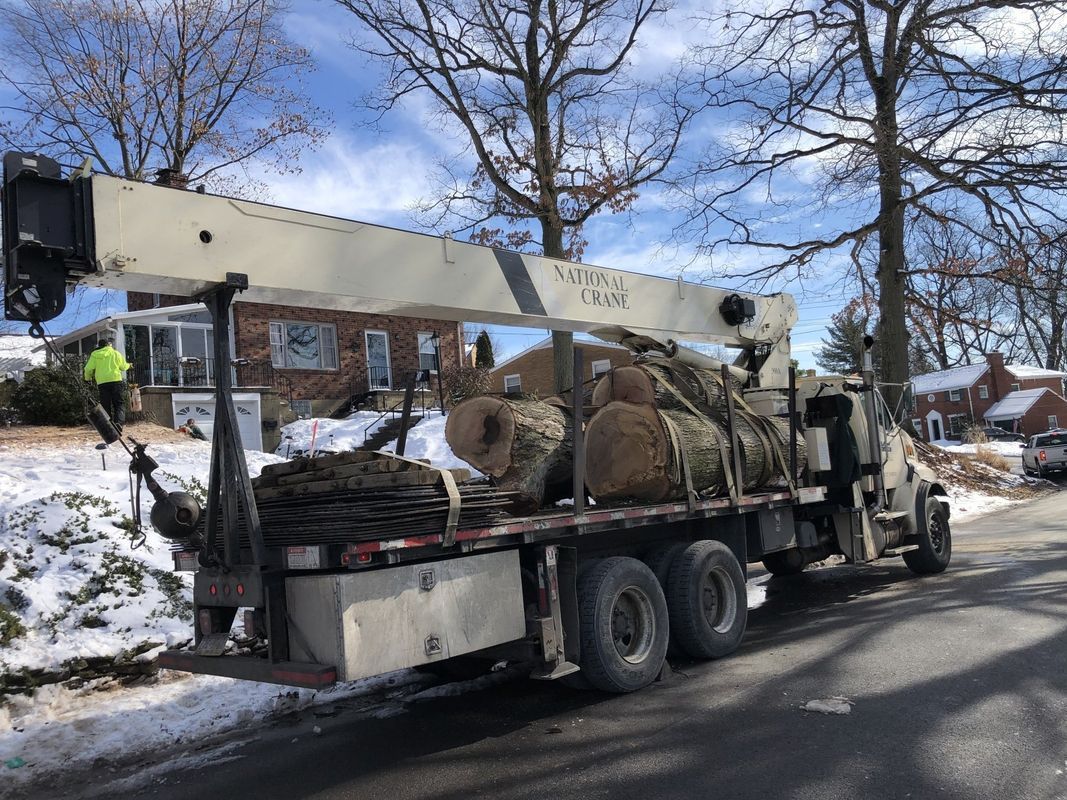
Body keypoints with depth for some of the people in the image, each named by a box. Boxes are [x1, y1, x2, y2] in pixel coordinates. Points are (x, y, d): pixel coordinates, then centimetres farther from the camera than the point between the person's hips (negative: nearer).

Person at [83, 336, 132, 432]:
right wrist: (128, 365, 30)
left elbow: (88, 369, 4)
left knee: (106, 406, 9)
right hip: (116, 381, -2)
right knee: (119, 404, 2)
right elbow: (123, 366, 7)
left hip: (102, 383, 2)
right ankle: (119, 422, -21)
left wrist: (88, 378, 24)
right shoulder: (115, 353, 3)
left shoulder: (95, 355, 8)